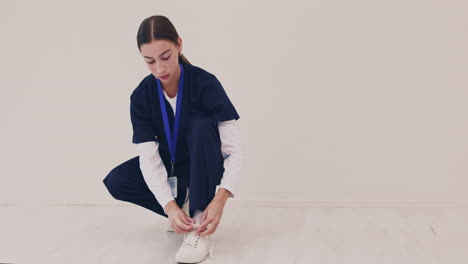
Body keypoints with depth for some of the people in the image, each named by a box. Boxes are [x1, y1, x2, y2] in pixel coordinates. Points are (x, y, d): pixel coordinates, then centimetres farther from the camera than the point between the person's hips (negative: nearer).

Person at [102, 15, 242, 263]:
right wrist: (169, 205, -35)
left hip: (205, 166, -3)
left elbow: (234, 149, -28)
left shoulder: (205, 83, -26)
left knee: (202, 125, -35)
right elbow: (149, 157, -20)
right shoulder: (141, 96, -16)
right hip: (170, 168, 3)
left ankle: (200, 222, -32)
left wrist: (219, 199, -43)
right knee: (116, 181, -19)